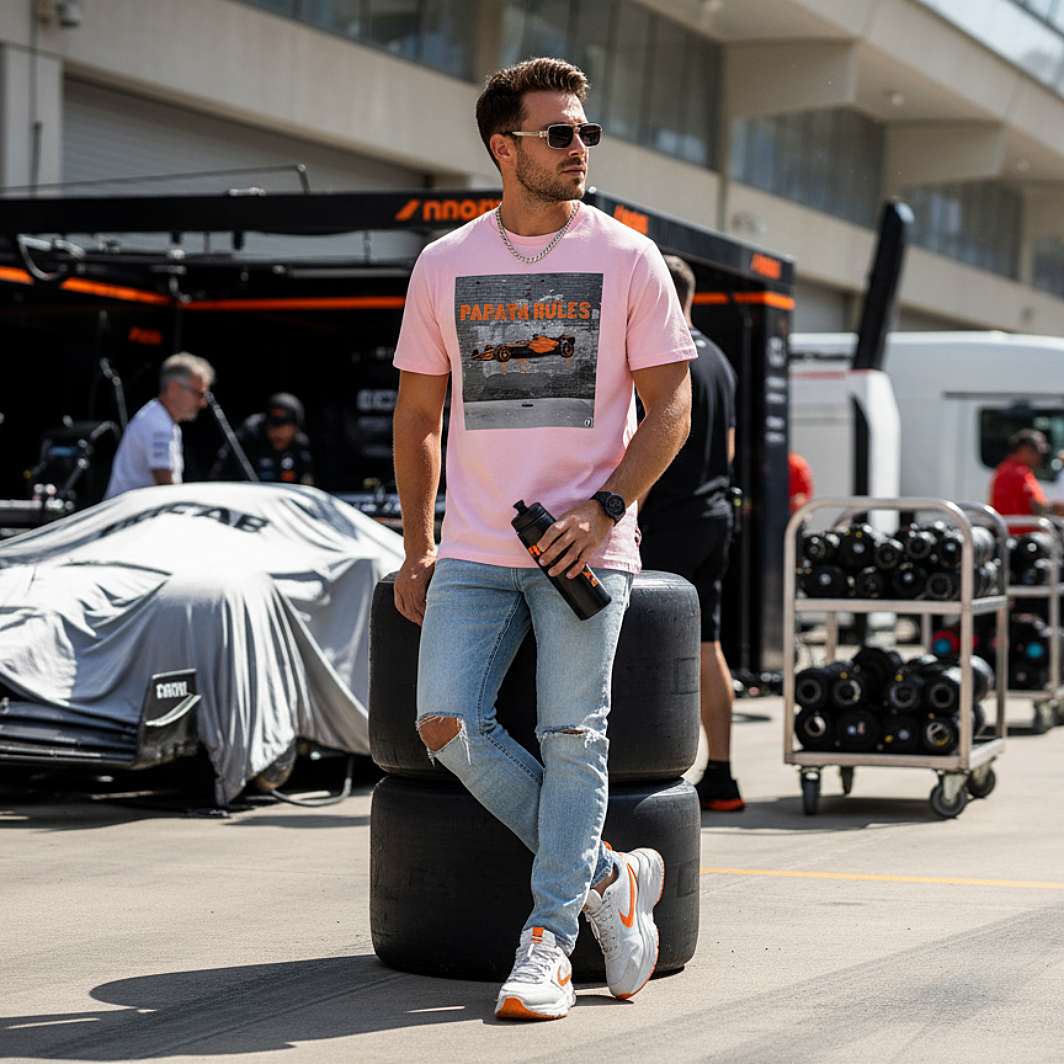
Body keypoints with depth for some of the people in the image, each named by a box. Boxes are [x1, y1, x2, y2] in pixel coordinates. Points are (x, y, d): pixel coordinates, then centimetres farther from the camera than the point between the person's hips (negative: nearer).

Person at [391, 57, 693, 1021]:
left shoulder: (627, 258, 1)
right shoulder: (445, 264, 8)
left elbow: (670, 407, 1)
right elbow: (417, 413, 15)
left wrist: (603, 510, -13)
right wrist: (418, 550, 10)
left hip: (586, 546, -2)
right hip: (475, 548, 3)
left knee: (572, 738, -8)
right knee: (447, 725, -10)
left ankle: (548, 943, 1)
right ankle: (607, 879, 5)